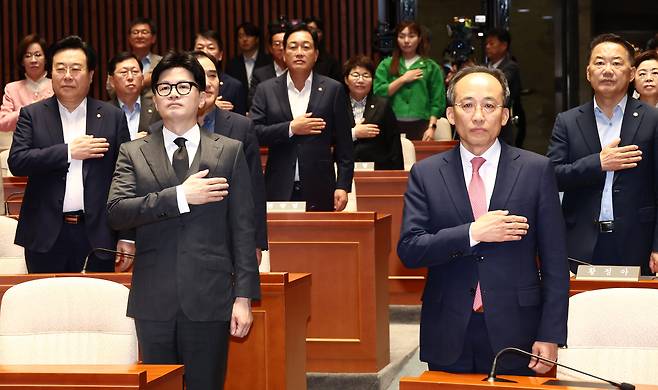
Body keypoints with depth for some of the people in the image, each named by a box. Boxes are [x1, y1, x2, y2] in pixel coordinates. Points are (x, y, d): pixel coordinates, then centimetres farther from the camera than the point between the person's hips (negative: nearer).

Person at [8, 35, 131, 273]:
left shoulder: (112, 117, 6)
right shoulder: (32, 115, 6)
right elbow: (16, 161, -8)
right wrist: (69, 152, -14)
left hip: (96, 235, 0)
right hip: (46, 235, 0)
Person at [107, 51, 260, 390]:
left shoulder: (229, 152, 7)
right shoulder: (133, 153, 9)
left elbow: (242, 228, 4)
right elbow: (116, 212, -7)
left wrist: (244, 297, -2)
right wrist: (180, 196, -16)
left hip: (210, 299, -1)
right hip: (154, 301, 1)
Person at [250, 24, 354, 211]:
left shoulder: (333, 90, 6)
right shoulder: (266, 90, 8)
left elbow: (344, 145, 4)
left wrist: (343, 186, -2)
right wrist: (290, 129, -10)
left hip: (319, 191, 0)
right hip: (279, 190, 0)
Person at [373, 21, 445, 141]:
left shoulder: (431, 67, 8)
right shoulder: (386, 65, 11)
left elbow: (437, 101, 3)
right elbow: (378, 93, -2)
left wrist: (431, 127, -7)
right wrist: (402, 79, -4)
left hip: (420, 125, 0)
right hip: (393, 126, 1)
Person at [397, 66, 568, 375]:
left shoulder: (536, 170, 1)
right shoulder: (425, 174, 4)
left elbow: (554, 262, 0)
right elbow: (409, 250, -5)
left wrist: (550, 336, -5)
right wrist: (472, 233, -16)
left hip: (515, 337, -1)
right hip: (448, 338, 1)